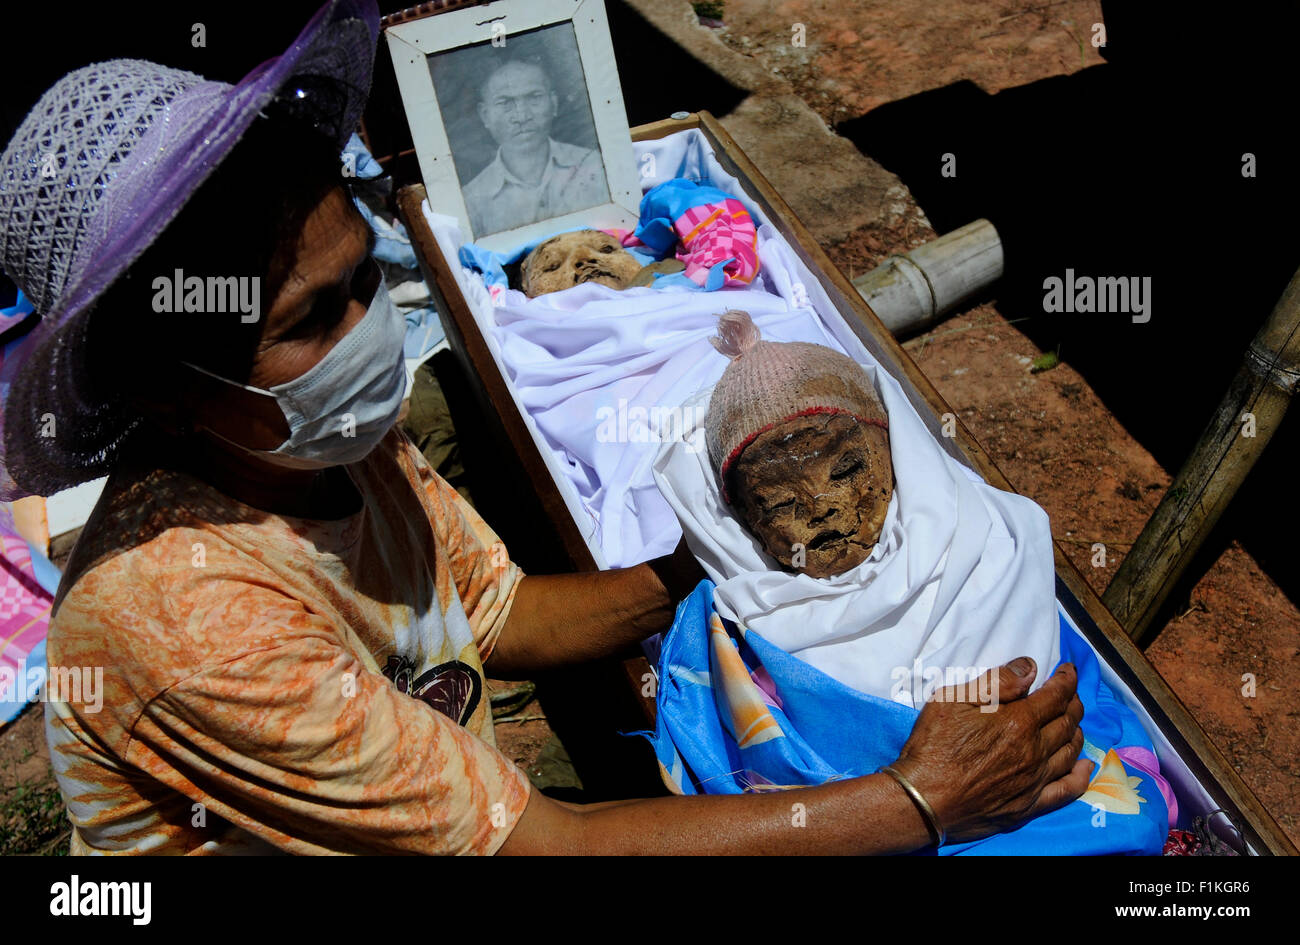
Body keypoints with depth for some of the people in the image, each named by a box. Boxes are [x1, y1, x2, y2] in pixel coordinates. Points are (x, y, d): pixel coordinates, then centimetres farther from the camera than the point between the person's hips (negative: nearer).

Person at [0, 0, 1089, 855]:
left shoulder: (333, 436, -11)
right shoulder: (188, 618, -34)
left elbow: (496, 613, 0)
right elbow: (545, 848, -31)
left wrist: (696, 573, -17)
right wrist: (920, 799, -27)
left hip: (468, 805, 6)